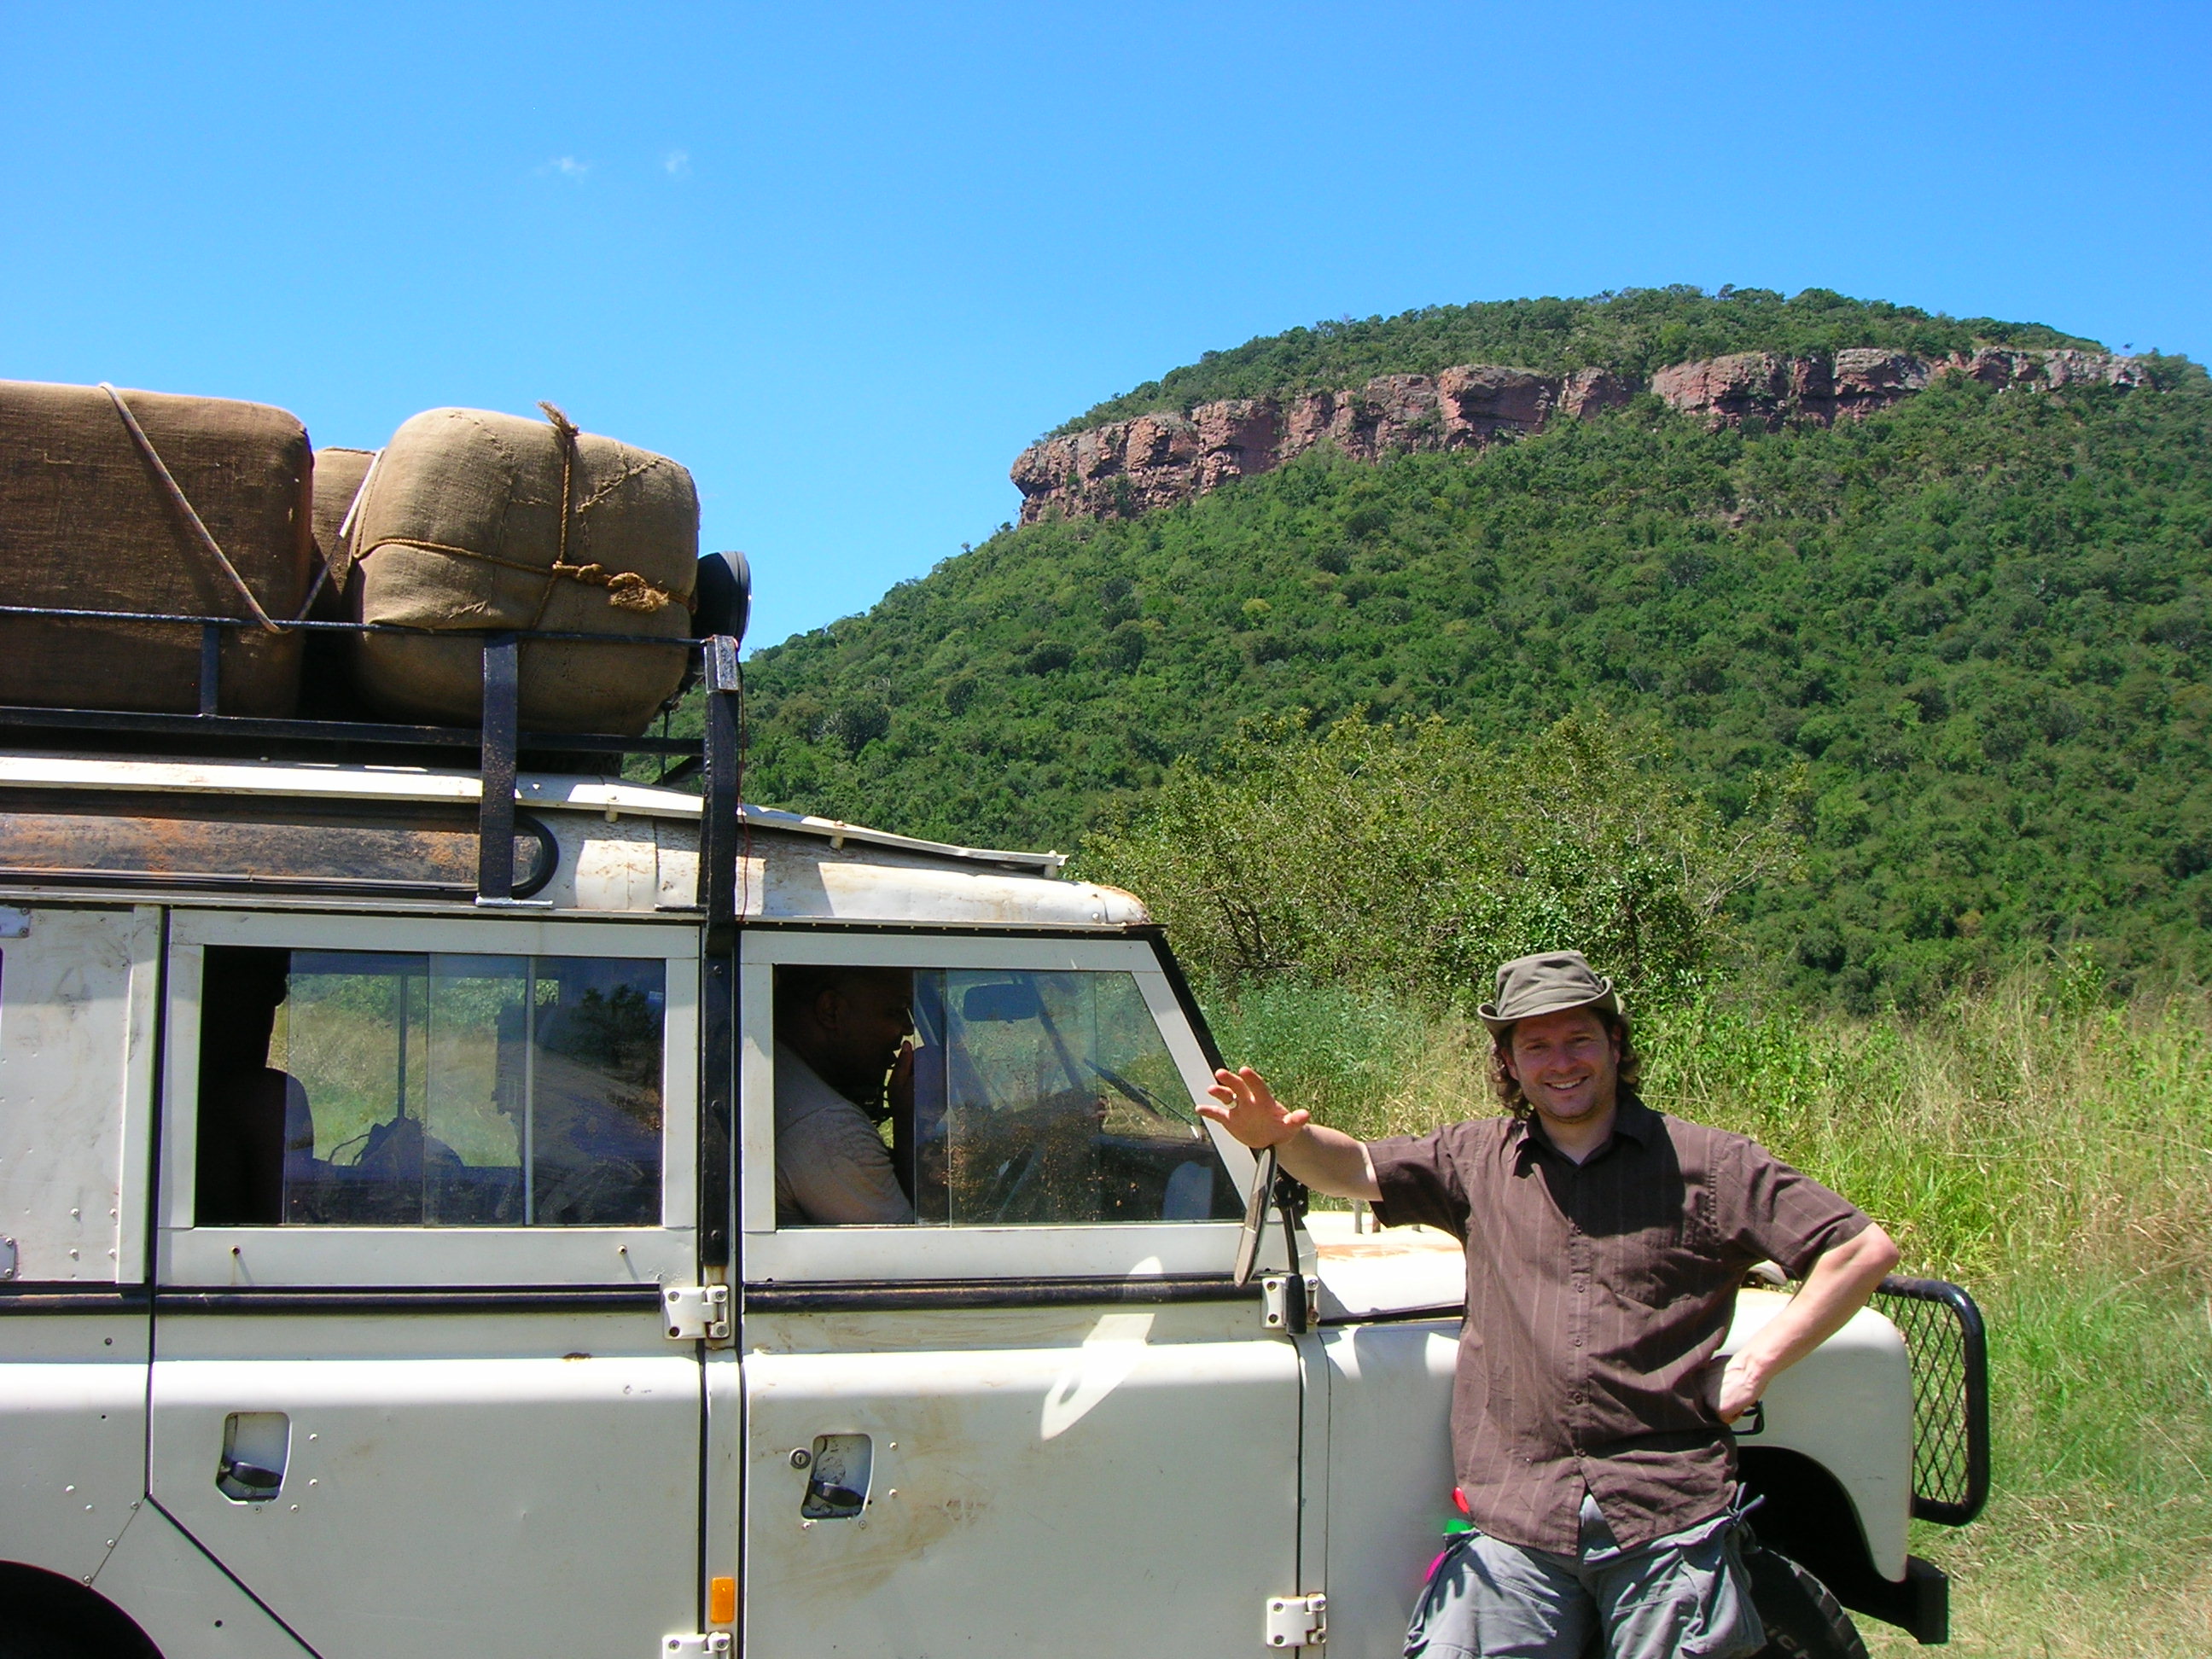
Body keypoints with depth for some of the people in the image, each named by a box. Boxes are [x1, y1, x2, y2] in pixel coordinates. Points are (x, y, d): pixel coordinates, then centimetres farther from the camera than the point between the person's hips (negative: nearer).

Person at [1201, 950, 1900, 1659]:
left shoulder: (1707, 1166, 3)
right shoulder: (1478, 1160, 14)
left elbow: (1865, 1250, 2)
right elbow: (1357, 1168, 15)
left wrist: (1755, 1363, -5)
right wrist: (1281, 1135, -8)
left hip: (1669, 1525, -2)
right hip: (1513, 1526, 2)